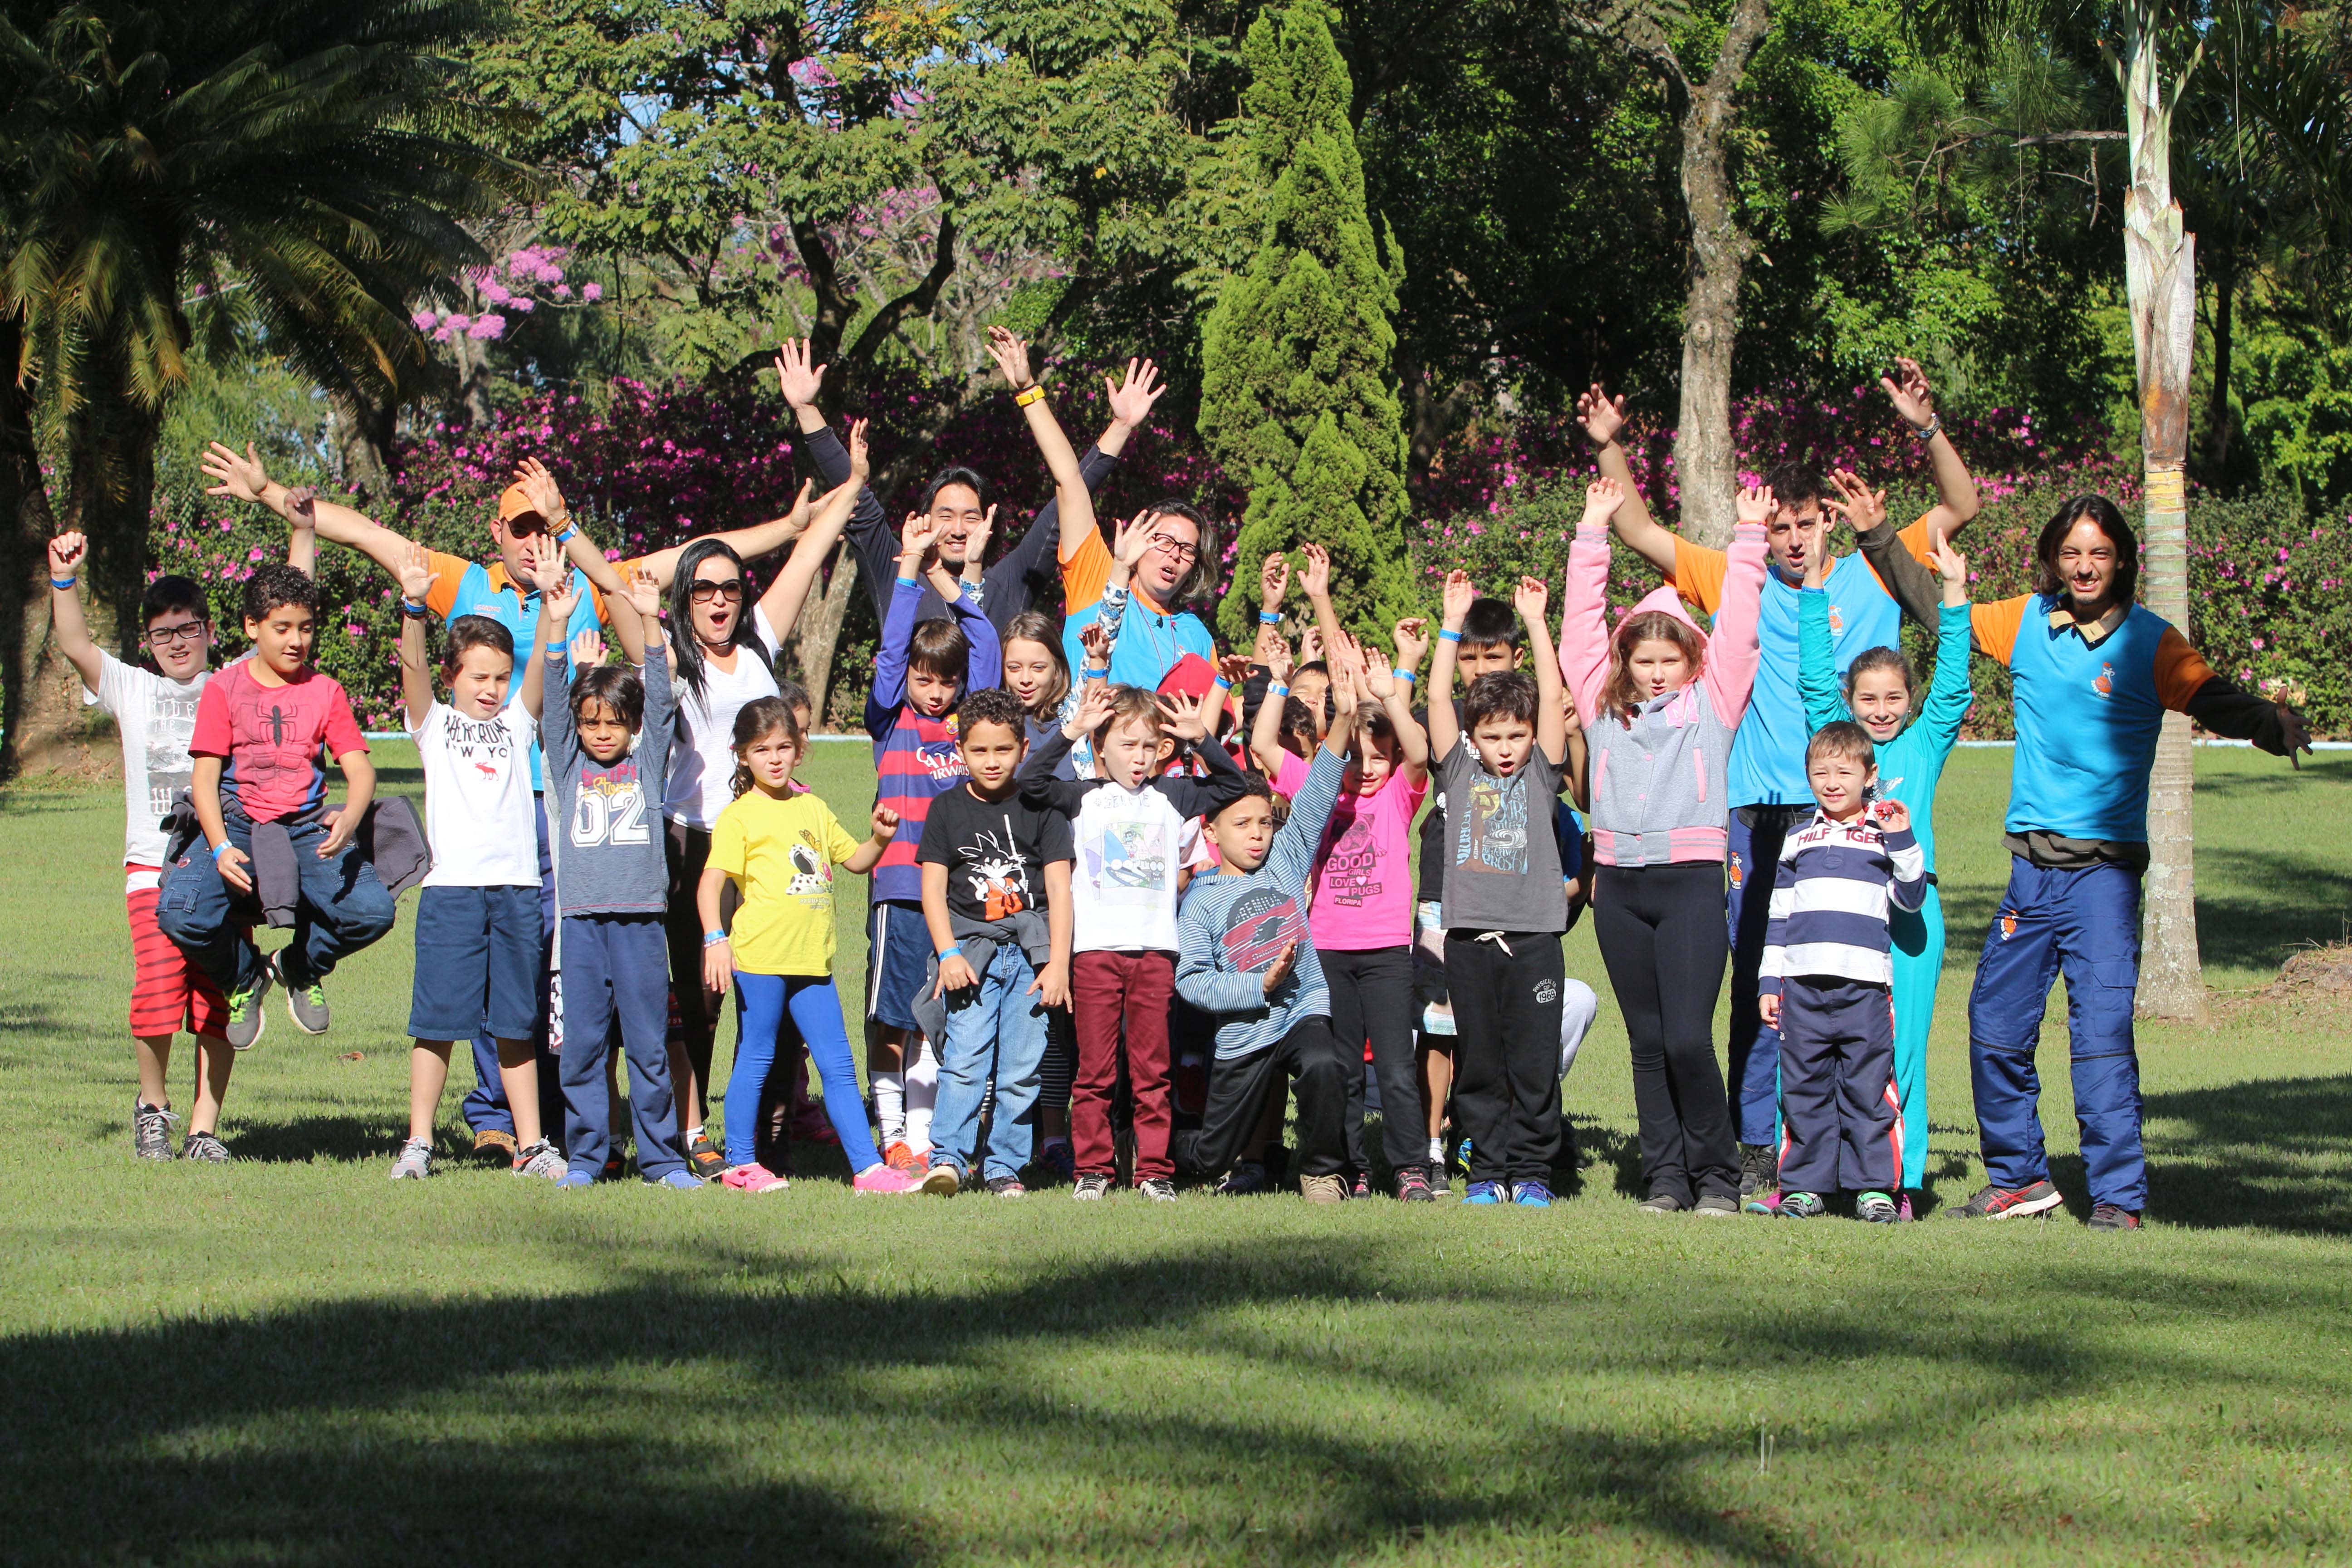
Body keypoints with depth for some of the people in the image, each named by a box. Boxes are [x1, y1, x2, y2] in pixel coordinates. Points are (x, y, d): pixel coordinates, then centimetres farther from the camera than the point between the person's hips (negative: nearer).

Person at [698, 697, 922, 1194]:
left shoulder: (813, 809, 16)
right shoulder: (739, 816, -3)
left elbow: (854, 860, 26)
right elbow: (712, 880, -12)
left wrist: (879, 839, 5)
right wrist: (715, 939, -25)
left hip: (812, 959, 6)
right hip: (760, 956, -6)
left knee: (838, 1067, 5)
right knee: (755, 1060, 2)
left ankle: (867, 1167, 5)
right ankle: (740, 1164, 13)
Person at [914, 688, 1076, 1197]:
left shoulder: (1040, 808, 7)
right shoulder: (949, 809, 9)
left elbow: (1059, 888, 3)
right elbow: (933, 887, 6)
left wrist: (1058, 964, -5)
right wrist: (949, 954, -7)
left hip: (1031, 949, 0)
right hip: (970, 949, 0)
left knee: (1022, 1067, -2)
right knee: (964, 1060, -12)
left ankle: (1004, 1165, 6)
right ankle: (949, 1159, -9)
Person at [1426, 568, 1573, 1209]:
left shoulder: (1540, 774, 9)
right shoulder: (1460, 771, 10)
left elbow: (1552, 698, 0)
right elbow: (1438, 699, 3)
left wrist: (1535, 622, -2)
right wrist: (1453, 622, -1)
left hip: (1533, 934, -1)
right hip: (1470, 933, 1)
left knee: (1535, 1064, -1)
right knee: (1479, 1063, 4)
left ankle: (1532, 1171, 8)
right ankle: (1487, 1170, 12)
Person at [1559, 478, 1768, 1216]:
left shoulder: (1712, 701, 9)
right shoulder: (1606, 705, 16)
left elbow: (1737, 627, 7)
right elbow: (1582, 627, 16)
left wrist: (1749, 538, 8)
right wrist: (1593, 534, 16)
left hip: (1692, 879, -4)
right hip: (1620, 884, 4)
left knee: (1688, 1039, -11)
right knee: (1648, 1043, 6)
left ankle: (1717, 1177, 1)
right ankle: (1664, 1177, 11)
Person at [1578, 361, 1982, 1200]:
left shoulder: (1872, 576, 8)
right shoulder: (1739, 585, 12)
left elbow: (1959, 507, 3)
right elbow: (1641, 533, 14)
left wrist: (1927, 429, -10)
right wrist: (1610, 450, 5)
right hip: (1760, 817, 1)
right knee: (1758, 985, 1)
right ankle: (1756, 1146, 6)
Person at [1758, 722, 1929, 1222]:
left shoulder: (1885, 834, 11)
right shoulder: (1797, 841, 17)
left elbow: (1911, 897, 3)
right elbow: (1778, 916, 20)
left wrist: (1902, 840, -8)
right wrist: (1769, 982, 14)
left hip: (1865, 984, -2)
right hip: (1803, 984, 2)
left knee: (1868, 1087, -5)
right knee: (1804, 1090, 2)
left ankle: (1874, 1185, 0)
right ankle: (1805, 1183, 8)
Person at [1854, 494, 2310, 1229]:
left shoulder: (2150, 641, -5)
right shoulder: (2027, 621, 7)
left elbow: (2213, 698, -20)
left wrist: (2270, 721, -40)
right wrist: (1880, 542, 19)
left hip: (2105, 865, -5)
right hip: (2031, 862, 5)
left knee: (2102, 1031, -13)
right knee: (1996, 1025, 9)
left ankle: (2119, 1196, -8)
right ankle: (2020, 1177, 25)